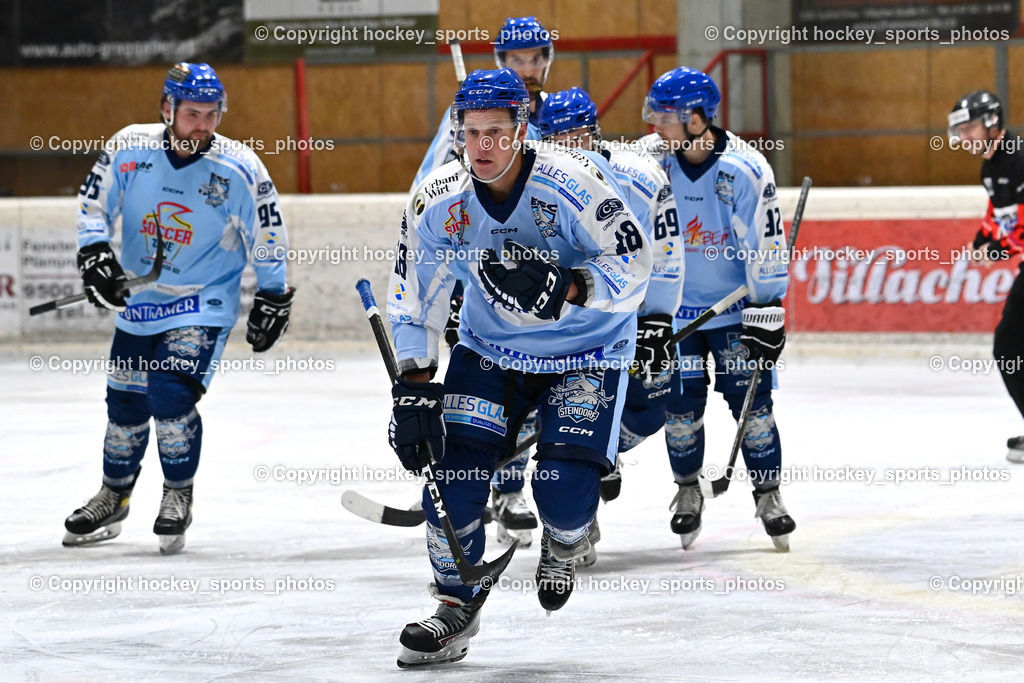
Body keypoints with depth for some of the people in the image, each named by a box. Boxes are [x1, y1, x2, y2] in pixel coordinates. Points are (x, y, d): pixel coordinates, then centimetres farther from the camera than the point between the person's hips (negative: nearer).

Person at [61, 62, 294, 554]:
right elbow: (94, 204, 0)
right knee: (125, 400, 13)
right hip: (138, 300, 4)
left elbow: (266, 236, -6)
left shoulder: (239, 169, -16)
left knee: (172, 397, -18)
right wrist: (94, 254, -15)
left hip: (204, 302, -4)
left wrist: (274, 299, 0)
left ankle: (178, 496, 4)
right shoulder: (129, 149, -11)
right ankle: (113, 497, 34)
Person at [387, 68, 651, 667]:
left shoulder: (572, 183, -26)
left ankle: (565, 544, 21)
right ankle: (457, 606, 10)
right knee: (453, 470, -9)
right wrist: (415, 390, -9)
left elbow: (635, 268, -22)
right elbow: (415, 300, -4)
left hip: (586, 350, -4)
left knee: (563, 486, -18)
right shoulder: (438, 201, -14)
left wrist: (566, 286, -39)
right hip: (490, 347, 4)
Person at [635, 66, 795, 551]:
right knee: (681, 402, -2)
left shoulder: (745, 170, -18)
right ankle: (687, 492, 20)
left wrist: (768, 312, -15)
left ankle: (768, 496, 8)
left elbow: (766, 244, -14)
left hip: (736, 303, -2)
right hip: (672, 304, 2)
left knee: (750, 399, -5)